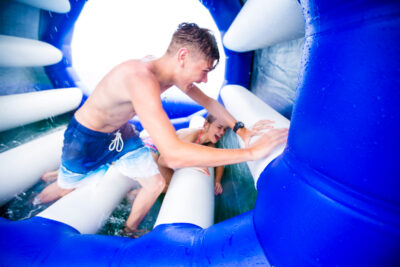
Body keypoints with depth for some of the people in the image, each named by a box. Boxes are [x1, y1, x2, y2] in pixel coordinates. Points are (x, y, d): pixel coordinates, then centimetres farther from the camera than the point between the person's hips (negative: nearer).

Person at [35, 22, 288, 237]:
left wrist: (239, 128, -8)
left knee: (156, 183, 2)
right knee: (65, 189, 20)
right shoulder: (142, 78, -43)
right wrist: (251, 152, -47)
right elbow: (173, 155, -52)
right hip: (86, 138, -6)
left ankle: (129, 231, 31)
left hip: (121, 132, 6)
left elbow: (207, 101, 1)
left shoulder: (171, 71, -14)